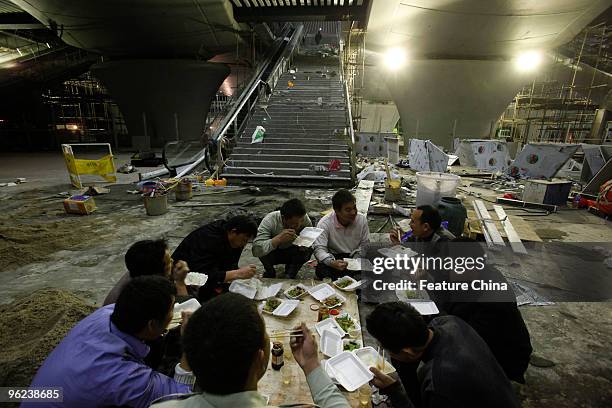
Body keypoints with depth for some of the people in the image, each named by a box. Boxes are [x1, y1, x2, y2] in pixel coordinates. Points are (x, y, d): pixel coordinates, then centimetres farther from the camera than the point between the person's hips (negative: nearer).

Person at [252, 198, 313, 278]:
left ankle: (291, 272, 2)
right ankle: (270, 272, 1)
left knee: (308, 249, -28)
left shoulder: (304, 218, -25)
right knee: (264, 251, -34)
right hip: (273, 253, -1)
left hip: (291, 253, 2)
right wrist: (278, 238, -52)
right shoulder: (269, 220, -32)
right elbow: (256, 249, -41)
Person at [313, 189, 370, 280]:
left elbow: (365, 245, 3)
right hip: (334, 257, -3)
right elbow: (319, 249, -20)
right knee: (321, 270, -33)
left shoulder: (362, 219, -7)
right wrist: (332, 263, -40)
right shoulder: (324, 224, -17)